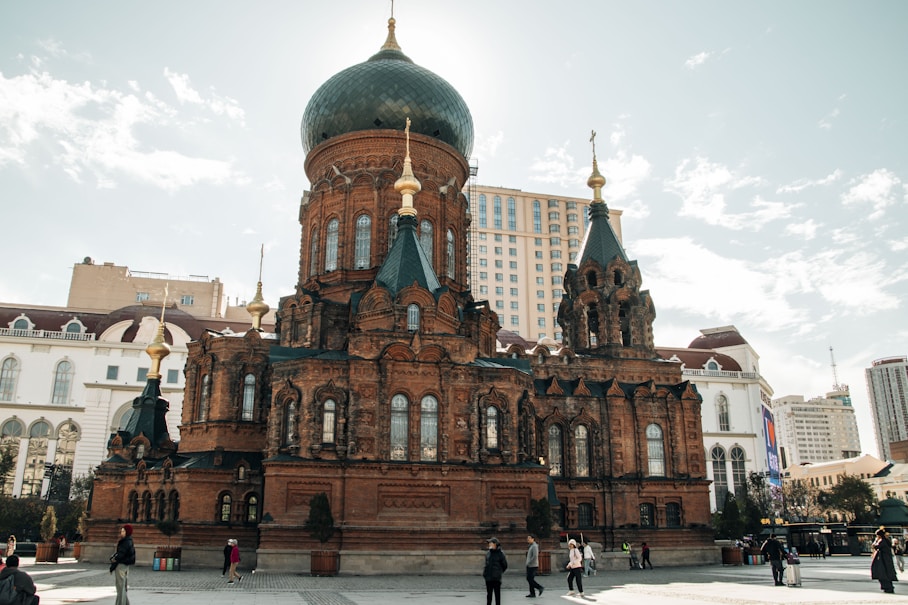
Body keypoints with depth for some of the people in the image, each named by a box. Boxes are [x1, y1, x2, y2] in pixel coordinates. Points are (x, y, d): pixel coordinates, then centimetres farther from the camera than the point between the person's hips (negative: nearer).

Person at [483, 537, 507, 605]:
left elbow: (505, 565, -2)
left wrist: (499, 572, 6)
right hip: (488, 577, 5)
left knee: (497, 594, 5)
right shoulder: (488, 553, 4)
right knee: (489, 594, 13)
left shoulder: (500, 553, -10)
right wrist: (485, 572, 6)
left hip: (496, 578, -4)